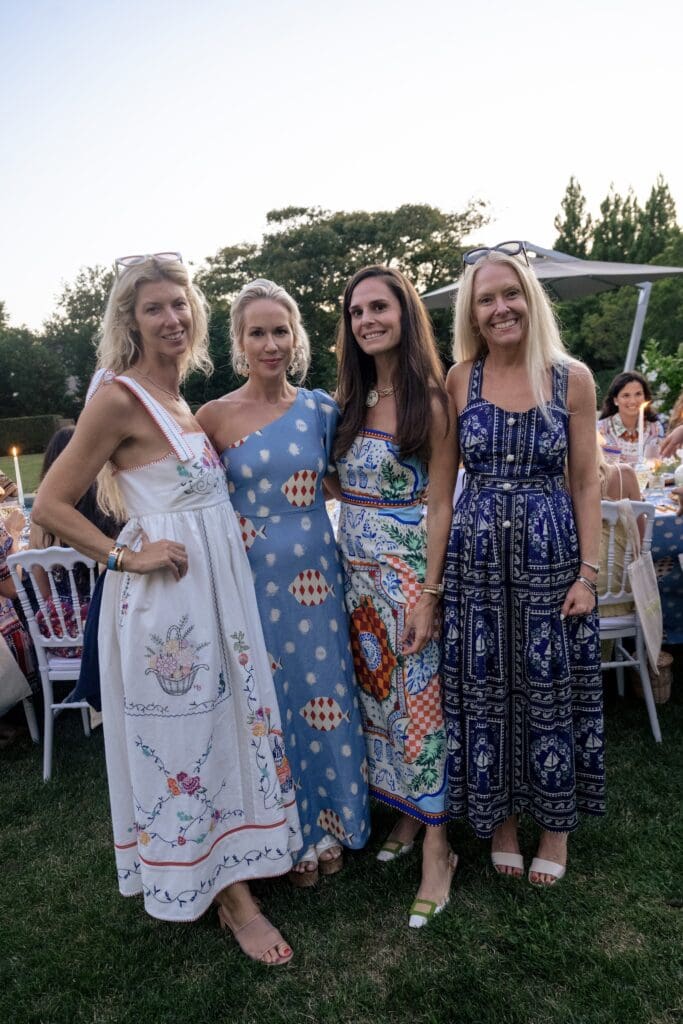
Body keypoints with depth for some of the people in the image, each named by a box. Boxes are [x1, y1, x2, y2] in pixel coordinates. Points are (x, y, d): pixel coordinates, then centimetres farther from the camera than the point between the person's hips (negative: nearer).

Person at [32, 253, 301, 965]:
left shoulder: (176, 398, 12)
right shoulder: (118, 397, -12)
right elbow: (49, 507, -13)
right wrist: (128, 558, -16)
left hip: (218, 585, 9)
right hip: (167, 595, -8)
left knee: (228, 724, 18)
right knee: (184, 740, 6)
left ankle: (231, 872, 40)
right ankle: (233, 897, 24)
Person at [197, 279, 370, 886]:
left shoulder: (320, 408, 2)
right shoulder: (214, 416, -4)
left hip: (314, 575, 2)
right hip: (249, 579, -1)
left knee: (323, 693, 11)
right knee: (268, 705, 11)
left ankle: (329, 824, 35)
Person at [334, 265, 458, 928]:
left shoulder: (430, 402, -9)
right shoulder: (353, 399, 9)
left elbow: (440, 507, -12)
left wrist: (427, 596, -15)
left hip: (407, 571, -6)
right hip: (355, 571, 7)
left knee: (418, 700, 0)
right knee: (374, 693, 14)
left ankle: (435, 849, 17)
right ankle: (404, 816, 33)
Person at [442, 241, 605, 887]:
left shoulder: (571, 378, -2)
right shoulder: (458, 380, 0)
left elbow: (585, 482, 0)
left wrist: (588, 572, -4)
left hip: (551, 554, -1)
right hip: (476, 556, 1)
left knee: (551, 690, 10)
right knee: (484, 691, 10)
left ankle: (555, 823, 33)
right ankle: (498, 818, 33)